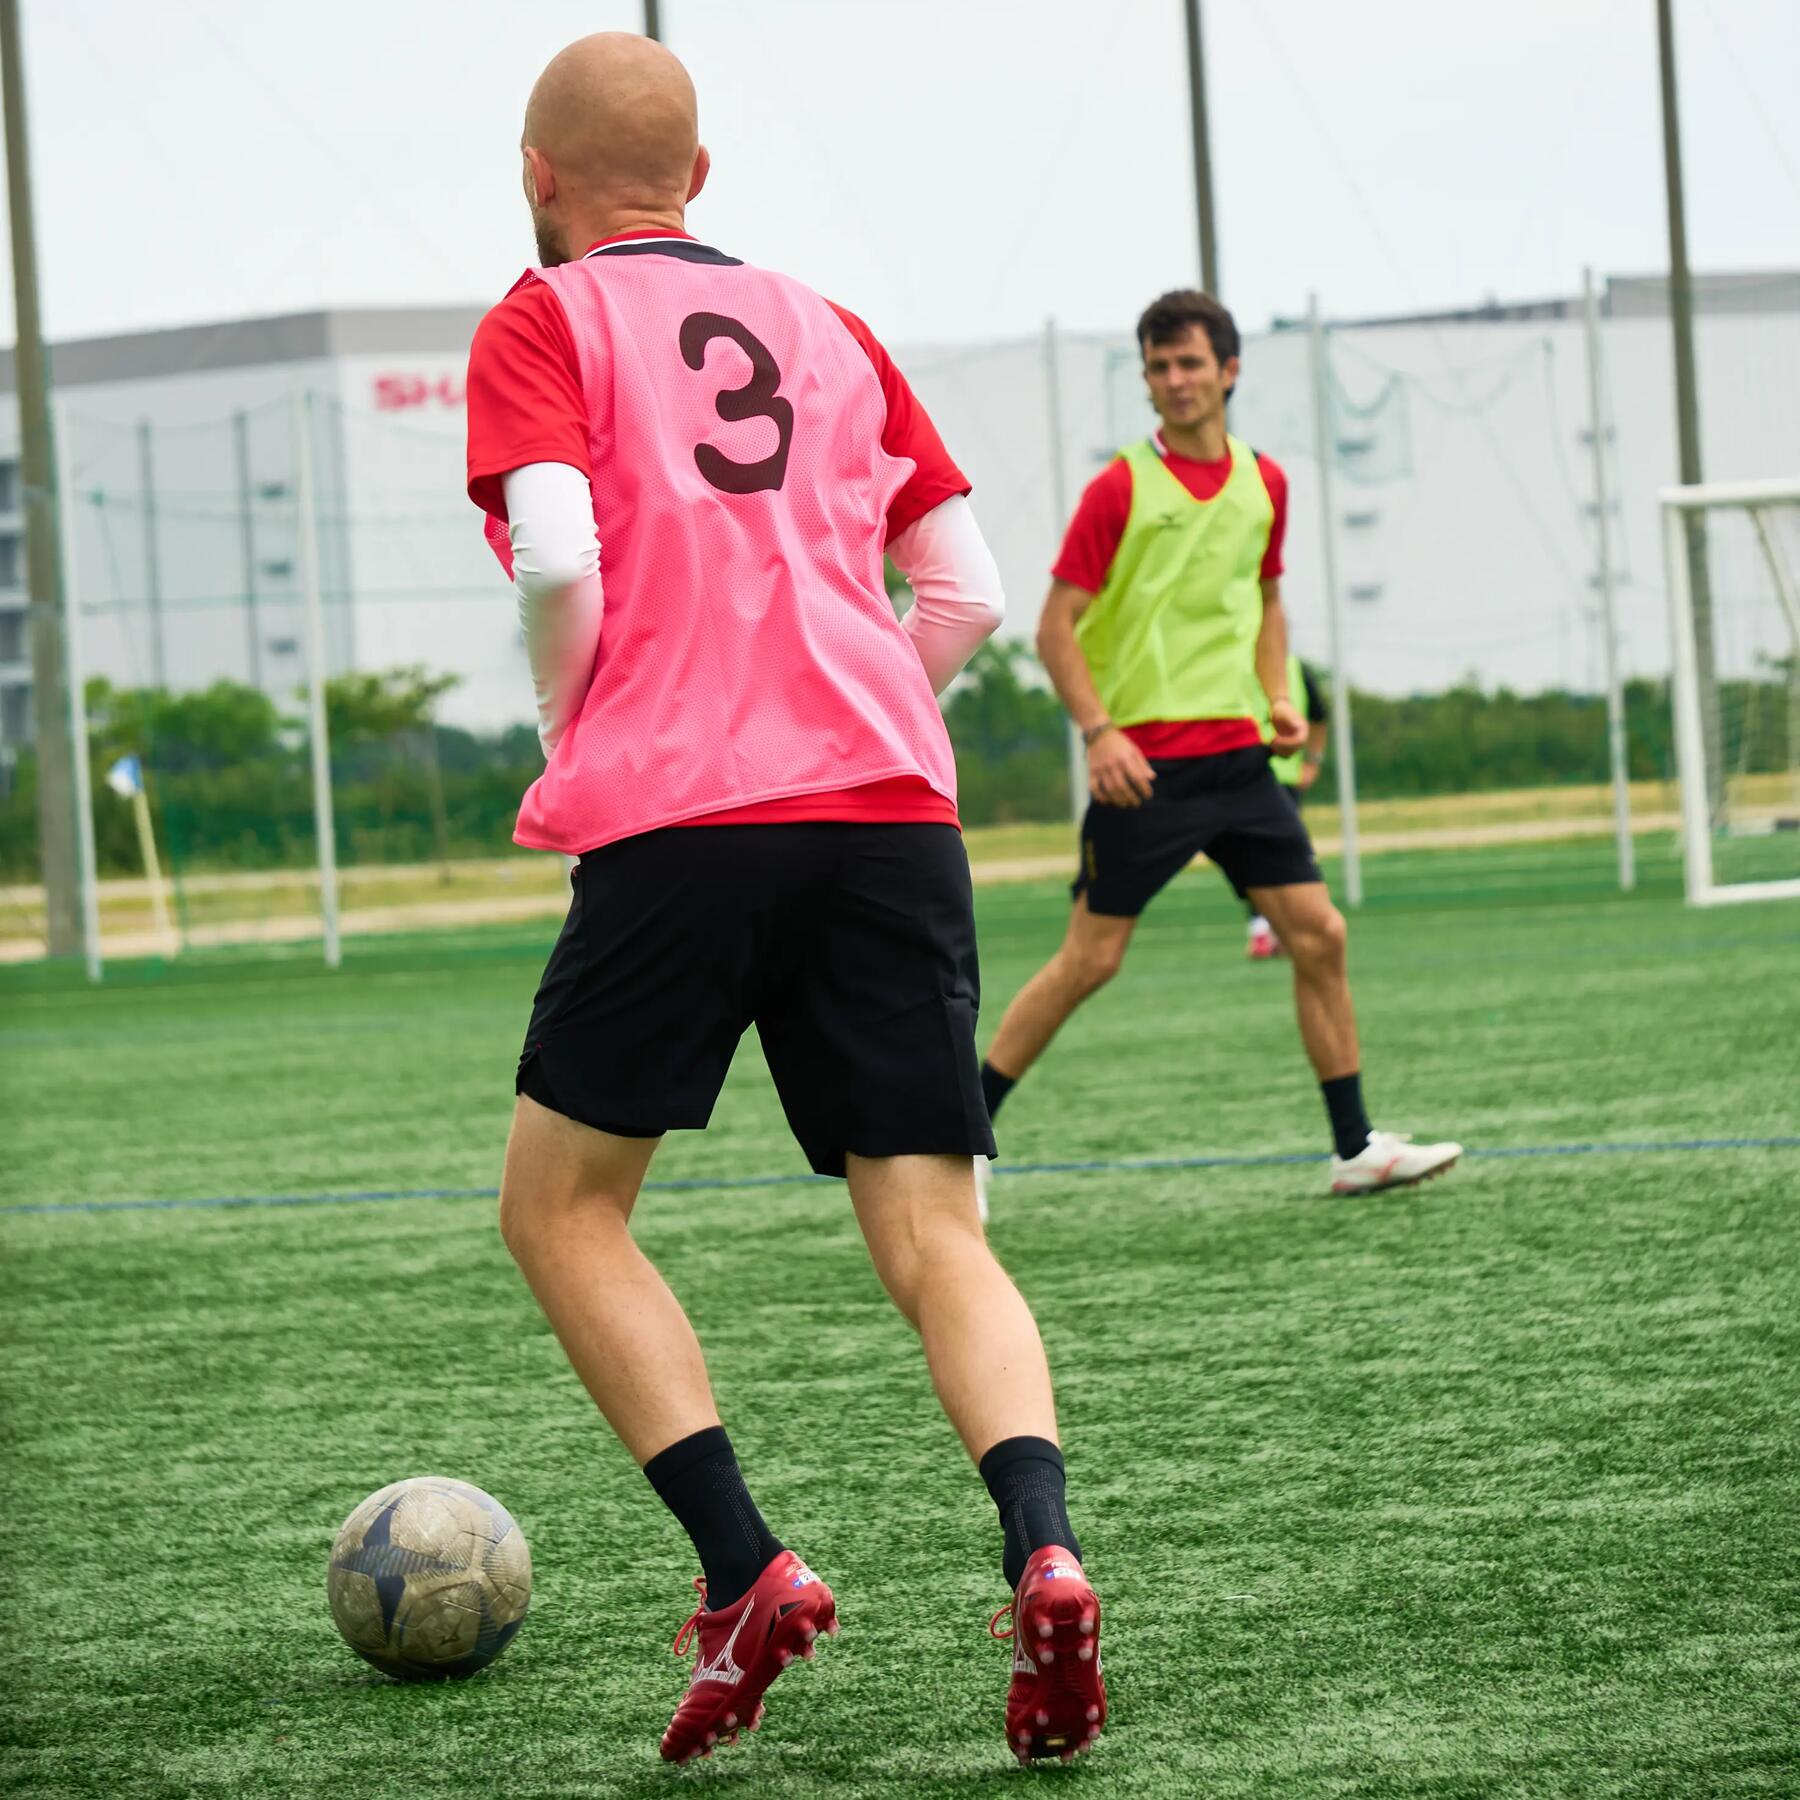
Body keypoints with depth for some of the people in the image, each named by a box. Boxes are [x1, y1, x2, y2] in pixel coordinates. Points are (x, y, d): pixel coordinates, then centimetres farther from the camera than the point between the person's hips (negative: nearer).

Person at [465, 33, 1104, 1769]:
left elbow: (557, 560, -10)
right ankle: (1043, 1553, -22)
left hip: (678, 823, -4)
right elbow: (967, 593, 15)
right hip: (894, 807, 4)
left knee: (560, 1207, 11)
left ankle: (745, 1572, -4)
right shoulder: (824, 328, 21)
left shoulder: (544, 323, 7)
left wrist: (568, 741, 6)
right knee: (935, 1239, 3)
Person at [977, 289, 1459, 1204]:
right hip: (1143, 763, -5)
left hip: (1236, 753, 5)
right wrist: (1099, 731, -17)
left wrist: (1277, 697, 8)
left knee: (1318, 933, -1)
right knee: (1090, 958, -4)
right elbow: (1056, 625, -7)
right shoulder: (1120, 488, -7)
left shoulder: (1263, 483, 9)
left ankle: (1355, 1146, 8)